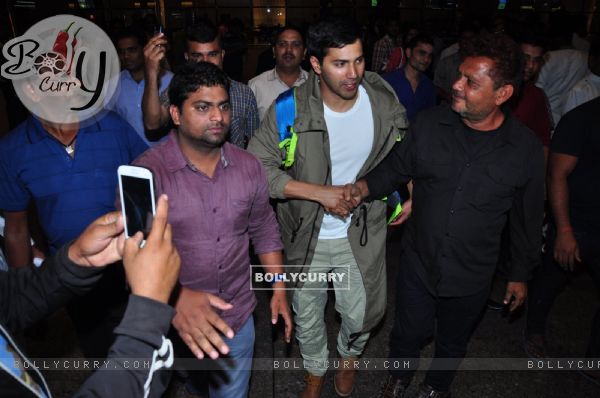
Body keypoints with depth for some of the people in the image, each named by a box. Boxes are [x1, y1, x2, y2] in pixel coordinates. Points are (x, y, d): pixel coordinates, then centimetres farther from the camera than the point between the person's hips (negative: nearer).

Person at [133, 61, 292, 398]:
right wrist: (173, 297, -45)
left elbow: (264, 230, 6)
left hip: (238, 317, 2)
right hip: (174, 320, -2)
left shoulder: (249, 167, -5)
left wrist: (279, 290, 4)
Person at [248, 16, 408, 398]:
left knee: (359, 313, 14)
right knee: (307, 315, 19)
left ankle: (349, 356, 53)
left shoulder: (384, 102, -11)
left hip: (361, 232, 1)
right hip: (308, 234, -1)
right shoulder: (291, 108, -20)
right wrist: (321, 192, -25)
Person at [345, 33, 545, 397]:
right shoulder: (429, 124, -13)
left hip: (471, 278, 0)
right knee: (408, 333, 21)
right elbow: (396, 168, 0)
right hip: (418, 264, 1)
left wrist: (521, 274, 6)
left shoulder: (526, 149, -14)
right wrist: (366, 187, -21)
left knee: (453, 343, 24)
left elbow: (527, 218, -2)